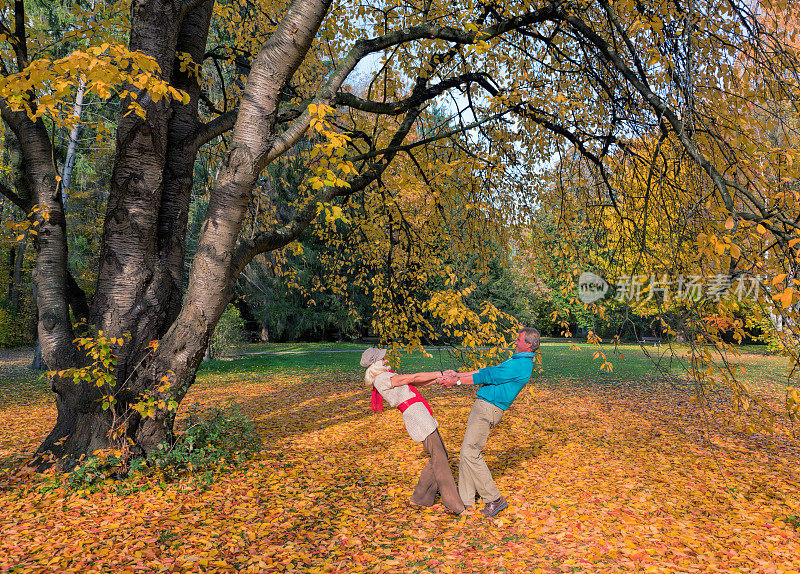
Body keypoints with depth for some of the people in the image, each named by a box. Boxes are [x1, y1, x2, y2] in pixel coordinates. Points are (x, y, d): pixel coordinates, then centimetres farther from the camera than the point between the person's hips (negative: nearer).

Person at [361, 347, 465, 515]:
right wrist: (440, 373, 0)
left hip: (423, 417, 10)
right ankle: (454, 504, -5)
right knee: (439, 458, -8)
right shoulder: (382, 379, -9)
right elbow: (415, 377, -8)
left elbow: (418, 383, 21)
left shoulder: (388, 377, 21)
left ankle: (420, 496, 20)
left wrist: (440, 379, 12)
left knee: (440, 455, 13)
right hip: (416, 416, -10)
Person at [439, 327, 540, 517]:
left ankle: (494, 499, 0)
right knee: (467, 452, 11)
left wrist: (457, 381, -10)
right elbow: (488, 371, 19)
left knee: (470, 454, -11)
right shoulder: (516, 360, 18)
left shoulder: (522, 365, -16)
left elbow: (489, 376, -15)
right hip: (482, 406, 10)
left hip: (489, 410, -10)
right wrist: (458, 375, 14)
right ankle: (465, 499, 19)